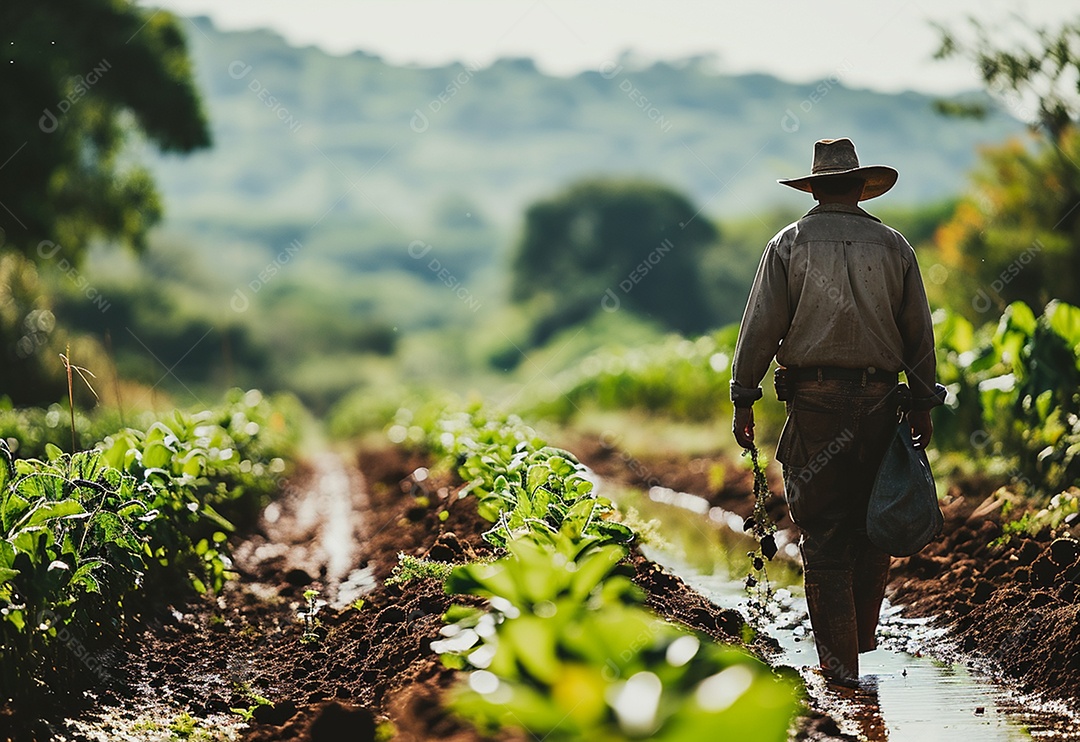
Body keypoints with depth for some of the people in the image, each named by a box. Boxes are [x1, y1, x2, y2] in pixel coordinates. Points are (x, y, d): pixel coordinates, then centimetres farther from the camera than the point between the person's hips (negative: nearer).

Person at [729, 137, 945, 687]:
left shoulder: (789, 244, 1)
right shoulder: (893, 245, 7)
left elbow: (761, 326, -3)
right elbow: (919, 333, 8)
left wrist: (743, 401, 2)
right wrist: (922, 406, 14)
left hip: (814, 398, -2)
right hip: (879, 398, 2)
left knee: (822, 532, 2)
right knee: (874, 521, 16)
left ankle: (839, 661, 4)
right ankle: (862, 635, 21)